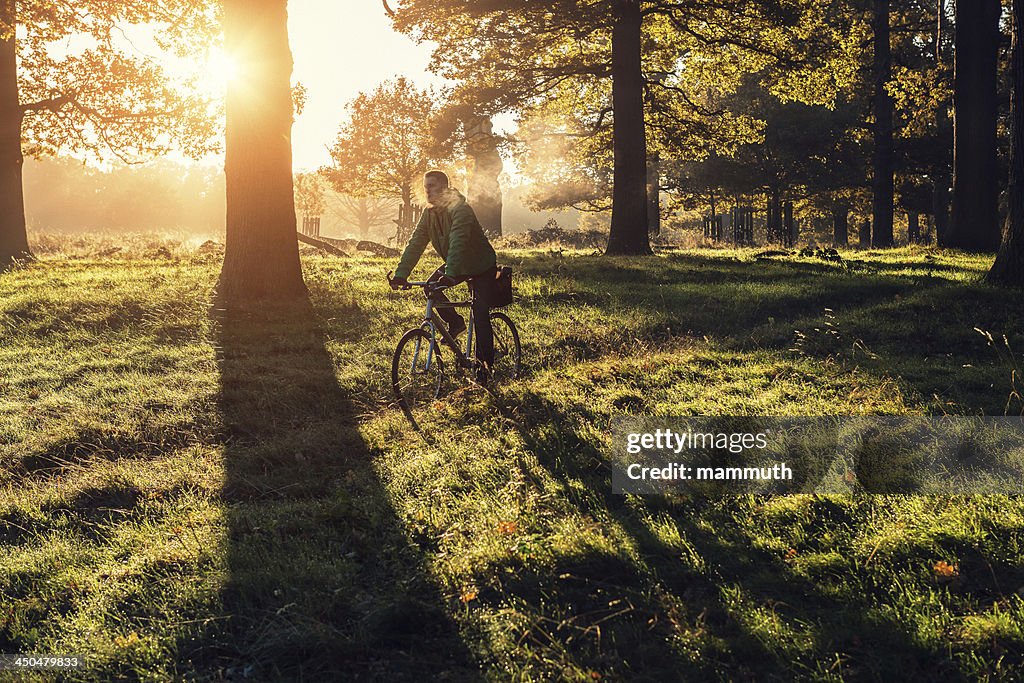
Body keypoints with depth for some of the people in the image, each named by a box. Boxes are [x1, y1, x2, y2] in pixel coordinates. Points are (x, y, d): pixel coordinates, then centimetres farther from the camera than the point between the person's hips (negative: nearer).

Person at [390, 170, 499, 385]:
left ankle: (485, 366, -6)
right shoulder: (429, 213, -6)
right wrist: (401, 274, -24)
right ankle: (455, 322, 8)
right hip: (457, 266, 7)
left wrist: (449, 274, -53)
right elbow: (415, 244, -12)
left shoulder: (460, 209, -28)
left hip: (482, 266, -7)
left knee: (480, 316, -14)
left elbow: (457, 243, -41)